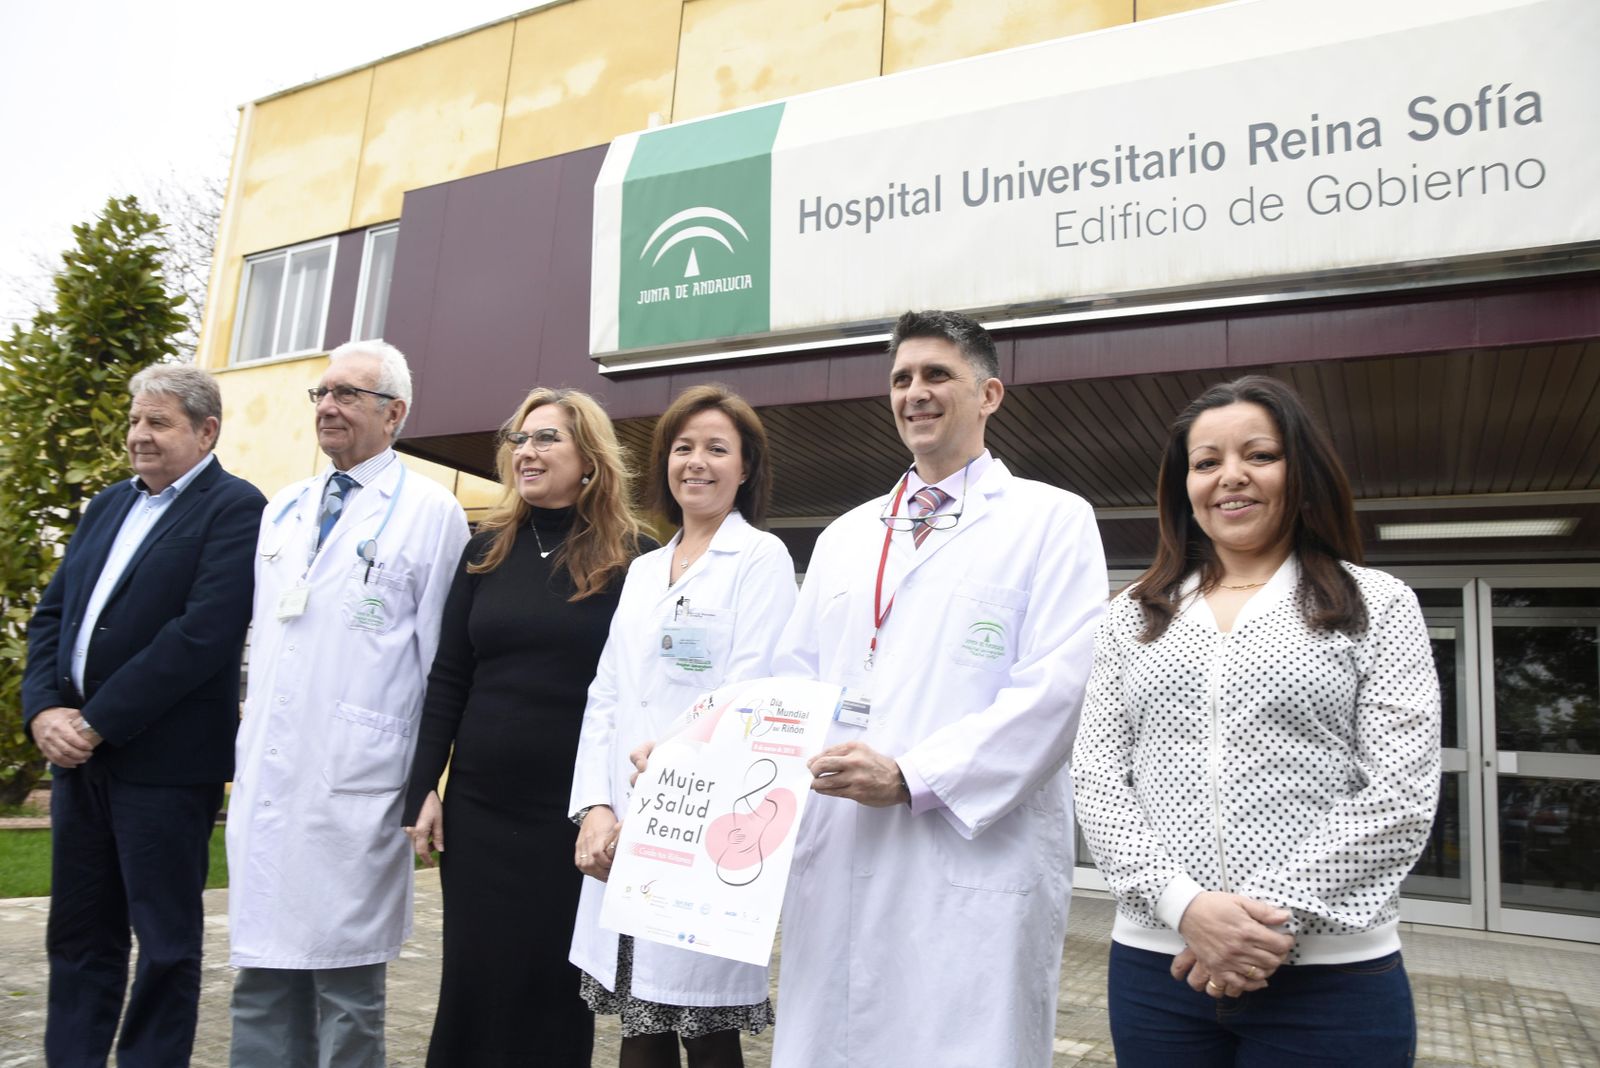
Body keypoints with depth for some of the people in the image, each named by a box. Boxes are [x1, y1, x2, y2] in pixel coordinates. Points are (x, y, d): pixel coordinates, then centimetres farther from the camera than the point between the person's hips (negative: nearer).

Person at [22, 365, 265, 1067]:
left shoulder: (235, 509, -10)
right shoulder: (108, 506, 15)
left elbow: (202, 635, -19)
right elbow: (51, 614, 12)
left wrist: (95, 722, -16)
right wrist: (44, 710, -4)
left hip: (166, 760, -7)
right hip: (78, 751, 7)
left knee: (165, 941, 6)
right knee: (77, 933, 16)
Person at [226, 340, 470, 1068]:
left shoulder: (431, 511, -4)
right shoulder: (283, 508, 15)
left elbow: (440, 659, -4)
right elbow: (261, 637, 19)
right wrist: (243, 751, 17)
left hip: (351, 789, -6)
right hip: (264, 780, 6)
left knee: (346, 991, 5)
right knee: (261, 980, 15)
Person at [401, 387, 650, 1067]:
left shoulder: (631, 557, -5)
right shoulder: (487, 548, 6)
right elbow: (447, 679, 8)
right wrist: (422, 788, 3)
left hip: (574, 810, -3)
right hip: (477, 803, 3)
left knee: (554, 989, 10)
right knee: (472, 983, 13)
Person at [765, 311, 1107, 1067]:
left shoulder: (1051, 520, 0)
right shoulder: (845, 535, 17)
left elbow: (1054, 690, -11)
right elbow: (792, 678, 15)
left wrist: (911, 777, -18)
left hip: (973, 863, -5)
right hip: (834, 860, 5)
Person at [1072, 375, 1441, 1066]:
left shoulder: (1377, 606, 2)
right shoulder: (1133, 615, 8)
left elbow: (1400, 794, -5)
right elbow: (1096, 777, 2)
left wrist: (1280, 917, -13)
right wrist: (1184, 903, -11)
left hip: (1330, 976, -2)